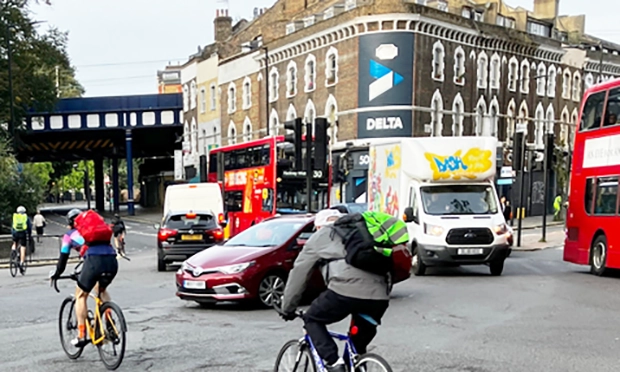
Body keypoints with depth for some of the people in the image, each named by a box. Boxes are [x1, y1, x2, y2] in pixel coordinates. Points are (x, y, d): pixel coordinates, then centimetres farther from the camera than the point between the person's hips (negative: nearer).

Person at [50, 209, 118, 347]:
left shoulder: (69, 235, 23)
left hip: (95, 261, -4)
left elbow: (63, 258, 22)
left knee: (81, 295, 17)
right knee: (101, 289, 32)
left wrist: (55, 275, 38)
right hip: (112, 261, 5)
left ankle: (81, 335, 13)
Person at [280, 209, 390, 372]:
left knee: (312, 320, 18)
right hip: (380, 295, 5)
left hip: (346, 290, -5)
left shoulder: (320, 236, 20)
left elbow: (298, 274, 20)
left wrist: (287, 308, 30)